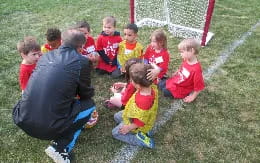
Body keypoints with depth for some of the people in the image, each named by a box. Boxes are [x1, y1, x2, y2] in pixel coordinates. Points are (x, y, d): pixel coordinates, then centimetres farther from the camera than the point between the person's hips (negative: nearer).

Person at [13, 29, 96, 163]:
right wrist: (91, 91, 32)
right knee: (89, 104, 15)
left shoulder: (46, 55, 10)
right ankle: (60, 148, 5)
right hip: (49, 126, -6)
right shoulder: (82, 61, -5)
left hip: (22, 120, 7)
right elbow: (86, 94, 8)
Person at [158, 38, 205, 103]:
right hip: (175, 80, 7)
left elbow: (199, 87, -26)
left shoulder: (196, 69, -36)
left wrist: (192, 97, -17)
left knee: (165, 91, -14)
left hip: (182, 88, -7)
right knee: (160, 84, 8)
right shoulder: (186, 60, -13)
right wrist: (174, 74, 19)